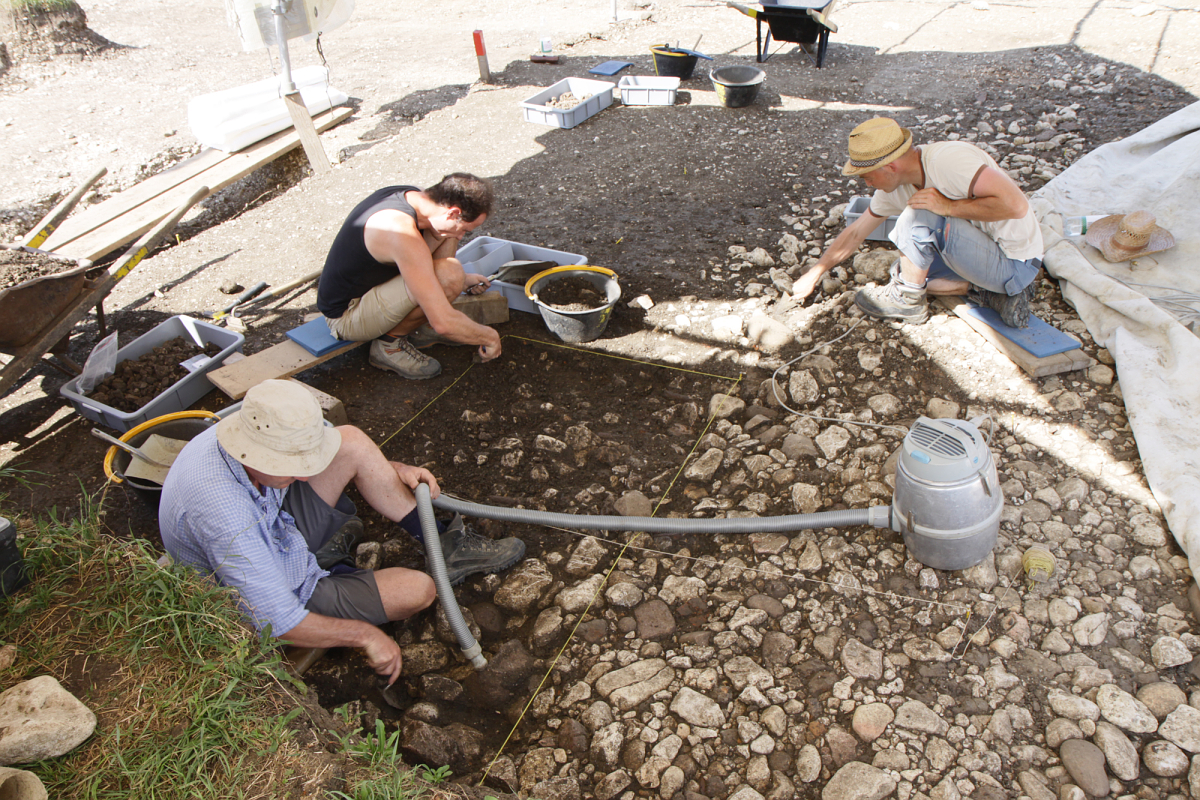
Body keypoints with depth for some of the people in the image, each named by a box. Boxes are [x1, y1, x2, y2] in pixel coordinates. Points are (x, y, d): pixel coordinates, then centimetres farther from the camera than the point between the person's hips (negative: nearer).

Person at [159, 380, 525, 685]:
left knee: (351, 439, -10)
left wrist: (393, 470, -3)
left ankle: (441, 542, 2)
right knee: (418, 589, -17)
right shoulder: (224, 513, -41)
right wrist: (364, 634, -23)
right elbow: (277, 623, -33)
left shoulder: (252, 435, -17)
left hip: (275, 534, 8)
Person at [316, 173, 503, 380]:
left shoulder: (410, 196, -4)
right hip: (346, 317, -10)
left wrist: (462, 279, 21)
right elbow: (444, 323, -32)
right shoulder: (403, 234, -32)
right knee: (448, 277, -30)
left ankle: (425, 326, 6)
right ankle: (390, 342, -8)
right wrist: (490, 338, -16)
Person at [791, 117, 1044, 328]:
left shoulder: (947, 160, -27)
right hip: (986, 252, 9)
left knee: (921, 215, -24)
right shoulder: (894, 187, -1)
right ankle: (992, 291, 5)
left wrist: (948, 207, -28)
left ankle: (907, 300, -3)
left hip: (1016, 261, -9)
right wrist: (814, 274, 17)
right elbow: (855, 232, 12)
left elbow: (1016, 205, -32)